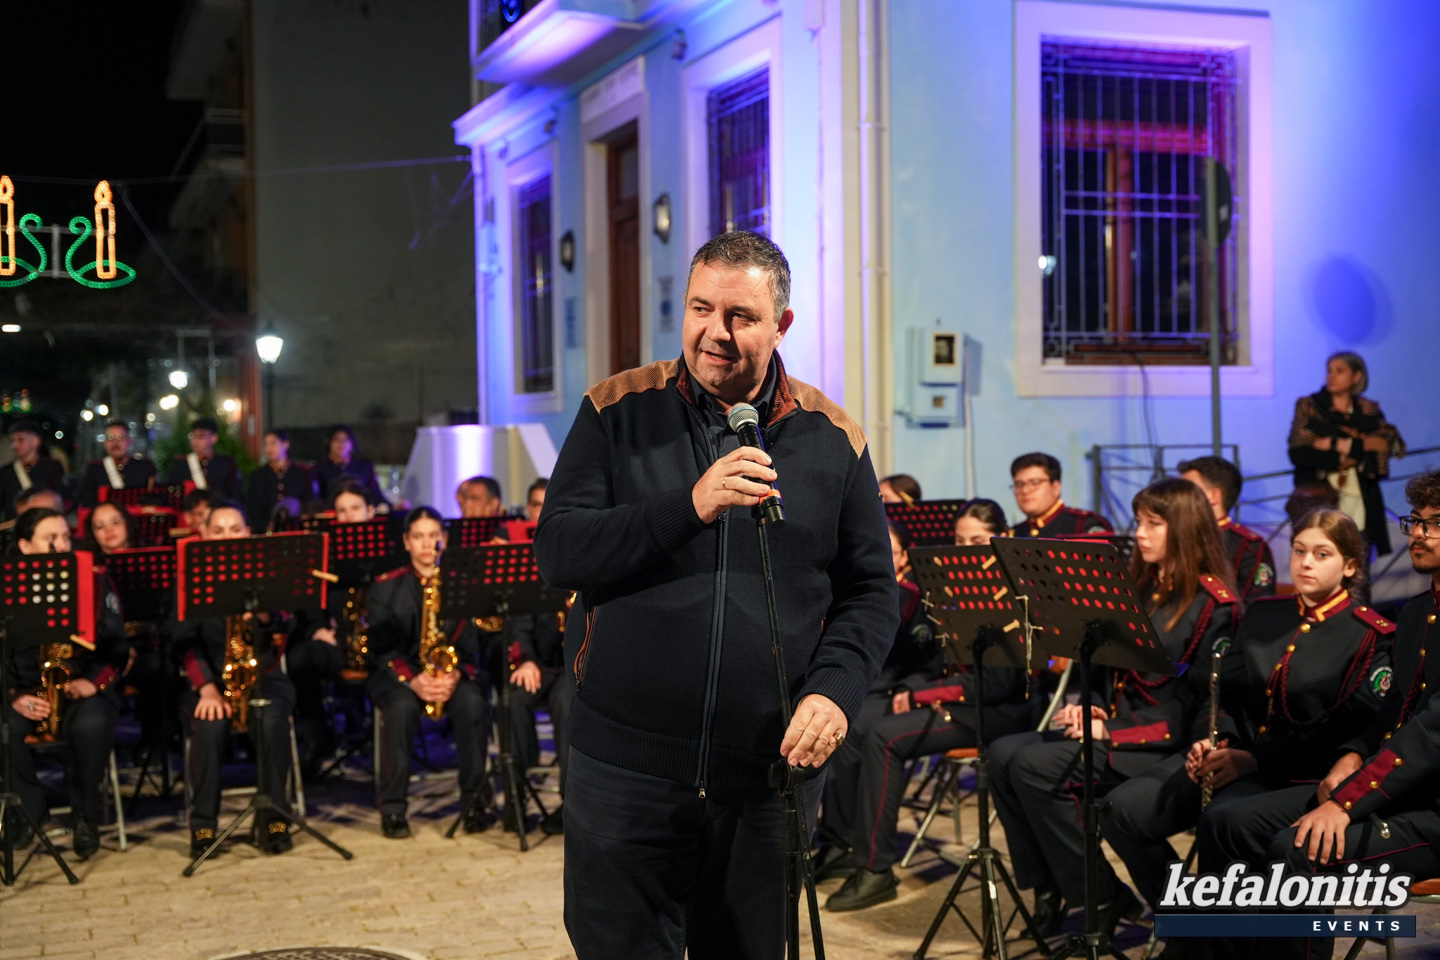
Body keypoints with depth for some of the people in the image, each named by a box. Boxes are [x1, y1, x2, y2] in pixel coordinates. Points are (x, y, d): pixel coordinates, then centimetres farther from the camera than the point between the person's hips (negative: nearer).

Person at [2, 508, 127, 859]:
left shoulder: (94, 582, 5)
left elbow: (115, 645, 2)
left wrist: (93, 681, -15)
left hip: (83, 689, -1)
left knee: (92, 724, -34)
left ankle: (85, 815, -11)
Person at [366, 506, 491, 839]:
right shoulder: (386, 588, 3)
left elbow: (471, 642, -1)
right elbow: (382, 647, -5)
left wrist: (456, 673, -23)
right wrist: (412, 679, -23)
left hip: (454, 673, 1)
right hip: (400, 674, -1)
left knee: (472, 703, -32)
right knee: (401, 707, -34)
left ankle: (473, 801, -18)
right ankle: (392, 808, -22)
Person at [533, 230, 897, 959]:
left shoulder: (833, 440, 3)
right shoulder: (617, 412, 0)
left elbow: (870, 591, 7)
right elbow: (556, 553, -9)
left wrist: (836, 688, -11)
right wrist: (689, 506, -21)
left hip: (771, 775, 2)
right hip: (627, 770, -1)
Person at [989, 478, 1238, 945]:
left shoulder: (1213, 603, -8)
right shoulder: (1141, 587, 16)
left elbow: (1195, 701, -14)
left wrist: (1112, 732, -18)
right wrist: (1088, 709, -1)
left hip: (1166, 745, -8)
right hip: (1113, 726, 8)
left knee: (1034, 766, -25)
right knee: (1003, 754, -12)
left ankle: (1103, 899, -12)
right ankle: (1046, 887, -5)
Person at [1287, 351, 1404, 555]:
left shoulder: (1368, 409, 13)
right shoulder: (1308, 406, 7)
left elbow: (1394, 444, -4)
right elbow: (1297, 453, -5)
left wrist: (1336, 443, -11)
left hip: (1360, 505, 2)